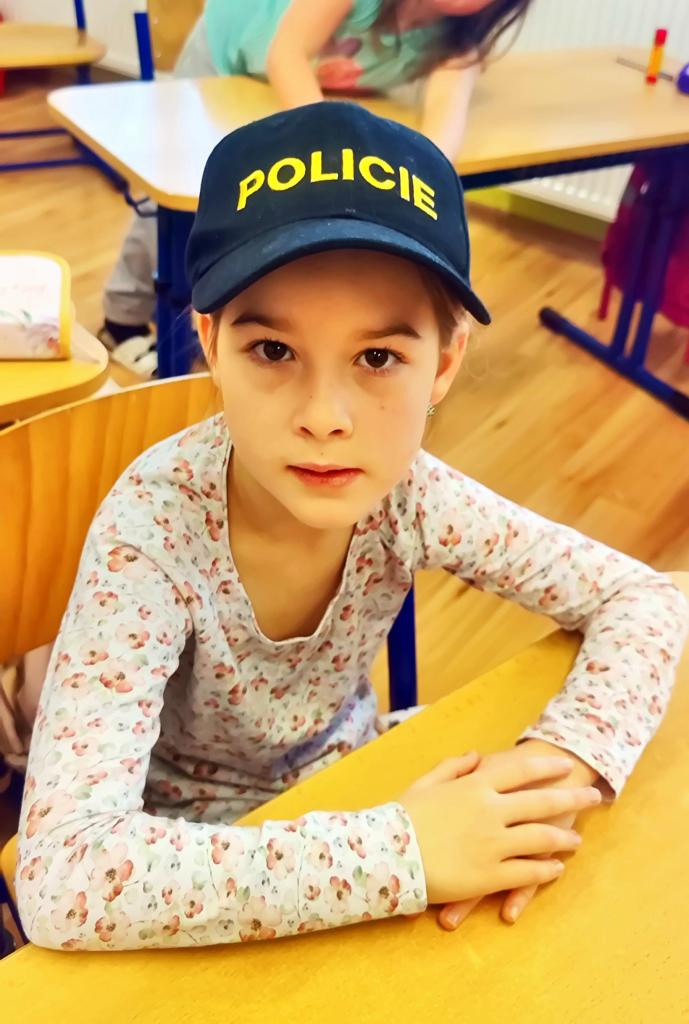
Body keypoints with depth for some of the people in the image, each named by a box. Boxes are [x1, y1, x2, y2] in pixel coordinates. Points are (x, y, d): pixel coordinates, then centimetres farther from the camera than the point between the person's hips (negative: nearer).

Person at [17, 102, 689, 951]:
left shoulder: (406, 493, -19)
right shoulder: (153, 527, -30)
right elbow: (62, 880, -37)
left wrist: (565, 761, -28)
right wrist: (405, 857, -37)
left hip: (350, 801, 4)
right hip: (203, 862, -4)